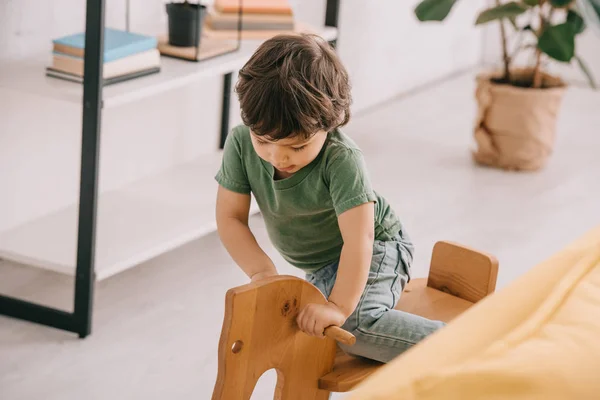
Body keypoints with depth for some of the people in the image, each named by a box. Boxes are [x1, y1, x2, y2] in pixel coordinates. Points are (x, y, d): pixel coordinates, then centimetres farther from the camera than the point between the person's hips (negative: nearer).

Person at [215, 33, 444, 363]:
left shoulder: (341, 160, -32)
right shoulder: (241, 144, -19)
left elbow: (358, 239, -36)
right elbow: (230, 217, -14)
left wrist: (340, 305, -44)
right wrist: (260, 269, -28)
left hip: (372, 252, -7)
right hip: (321, 267, 7)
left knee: (356, 323, -33)